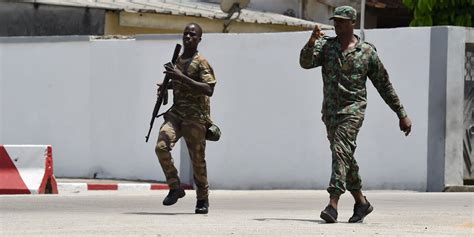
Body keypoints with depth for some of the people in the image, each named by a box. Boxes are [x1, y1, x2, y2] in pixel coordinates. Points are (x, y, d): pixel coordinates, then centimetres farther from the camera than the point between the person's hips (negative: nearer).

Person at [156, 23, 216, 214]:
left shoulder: (201, 63, -6)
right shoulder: (177, 60, 16)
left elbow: (209, 90, -18)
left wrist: (182, 78, -23)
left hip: (195, 117, -5)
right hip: (176, 113, 5)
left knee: (197, 159, 0)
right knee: (161, 146, -18)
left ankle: (203, 199, 16)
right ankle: (175, 188, -5)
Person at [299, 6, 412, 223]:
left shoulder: (367, 52, 1)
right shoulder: (326, 46, 8)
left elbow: (384, 85, 6)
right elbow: (306, 63, -10)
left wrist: (402, 115, 7)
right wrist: (311, 43, -30)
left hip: (353, 109, -5)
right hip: (330, 110, 5)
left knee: (341, 151, -21)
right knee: (345, 157, 12)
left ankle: (333, 205, -30)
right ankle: (361, 202, 27)